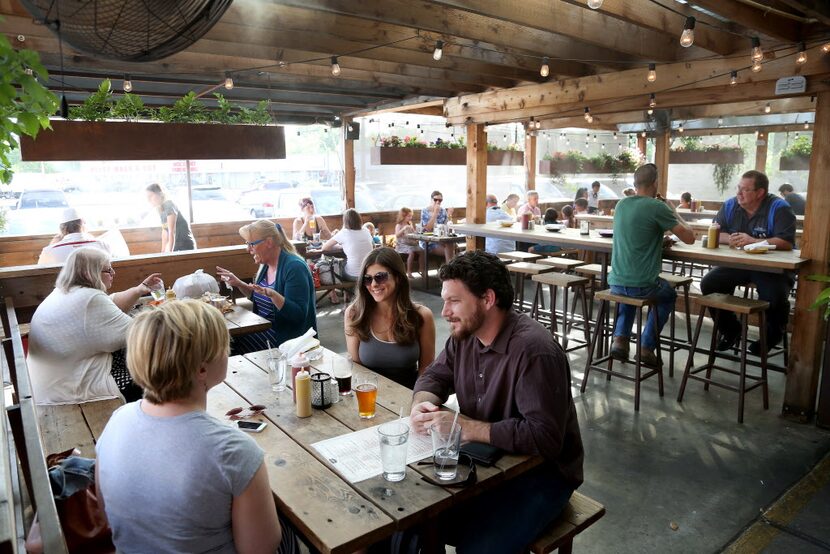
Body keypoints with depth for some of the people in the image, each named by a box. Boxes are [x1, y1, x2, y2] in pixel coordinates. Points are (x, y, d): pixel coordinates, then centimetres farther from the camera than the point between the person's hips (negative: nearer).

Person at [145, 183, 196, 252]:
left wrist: (170, 252, -24)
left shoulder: (169, 207, -15)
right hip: (176, 247, 8)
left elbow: (172, 232, -21)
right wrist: (163, 252, 13)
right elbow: (164, 232, 14)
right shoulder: (161, 209, 10)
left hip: (186, 247, -8)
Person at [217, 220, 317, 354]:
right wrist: (239, 283, 8)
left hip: (289, 338, -8)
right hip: (264, 328, 8)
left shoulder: (294, 267, -18)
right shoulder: (266, 265, 8)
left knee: (233, 344, -18)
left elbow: (298, 315, -23)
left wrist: (272, 294, -36)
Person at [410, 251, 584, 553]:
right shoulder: (465, 334, -2)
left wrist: (467, 427, -28)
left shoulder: (534, 350, -28)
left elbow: (543, 437, -32)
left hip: (540, 471, -6)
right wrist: (422, 404, -13)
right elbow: (435, 375, 10)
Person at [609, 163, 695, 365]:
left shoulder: (621, 204, 7)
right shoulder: (657, 206, -13)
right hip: (643, 286, -5)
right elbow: (689, 237, -6)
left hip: (615, 282, 5)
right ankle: (647, 346, 21)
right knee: (669, 295, 29)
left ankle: (620, 337, 21)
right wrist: (673, 212, 7)